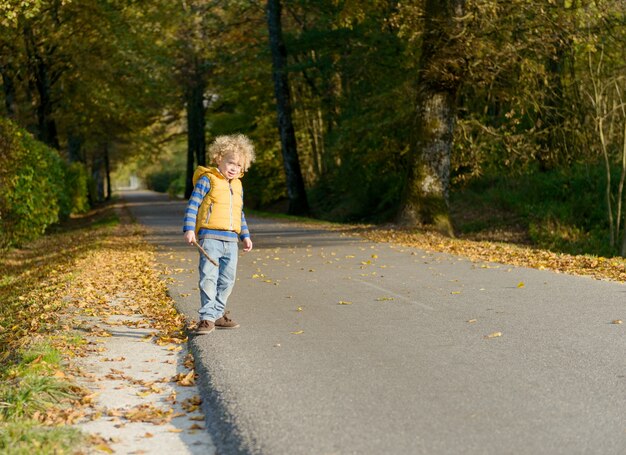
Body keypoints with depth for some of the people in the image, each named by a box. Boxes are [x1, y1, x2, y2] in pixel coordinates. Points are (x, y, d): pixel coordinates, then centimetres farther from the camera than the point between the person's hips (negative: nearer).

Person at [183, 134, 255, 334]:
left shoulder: (237, 186, 17)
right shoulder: (207, 180, -3)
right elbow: (193, 205, -7)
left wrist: (245, 236, 24)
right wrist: (189, 229, -17)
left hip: (231, 241, 7)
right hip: (210, 237, -7)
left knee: (227, 280, 10)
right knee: (208, 278, -12)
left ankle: (218, 314, 21)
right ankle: (207, 318, -10)